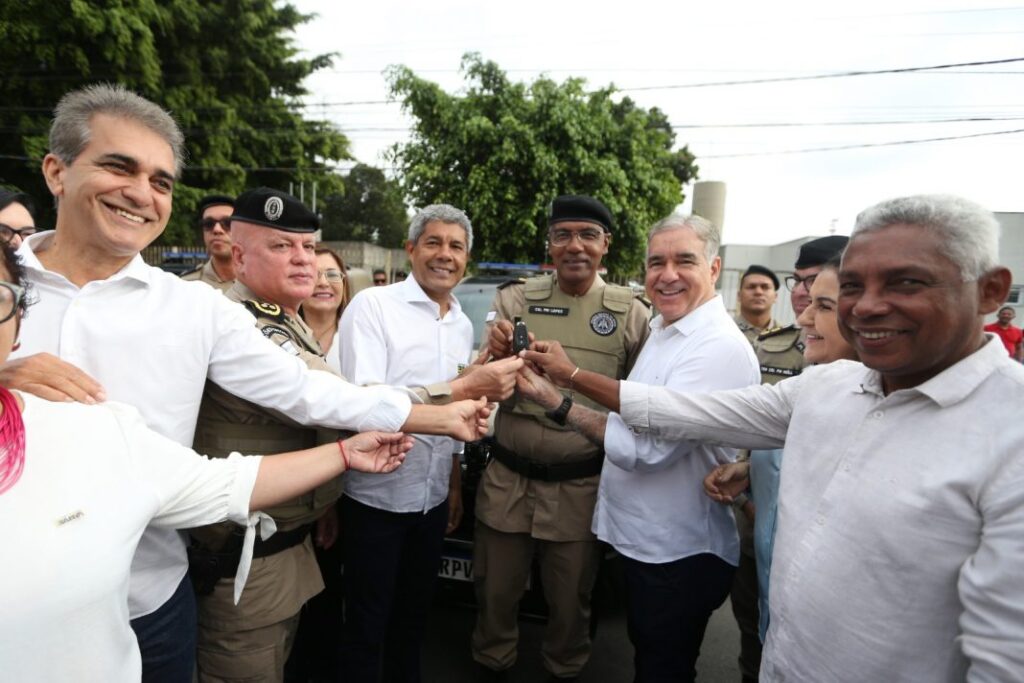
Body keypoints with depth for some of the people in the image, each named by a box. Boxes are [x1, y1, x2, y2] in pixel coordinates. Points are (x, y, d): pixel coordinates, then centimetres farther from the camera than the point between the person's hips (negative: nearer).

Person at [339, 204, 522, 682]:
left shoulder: (462, 325, 6)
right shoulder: (372, 305, -14)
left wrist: (455, 485, 14)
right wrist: (464, 388, -32)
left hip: (433, 498, 6)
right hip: (376, 496, -6)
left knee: (413, 617, 23)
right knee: (367, 626, 13)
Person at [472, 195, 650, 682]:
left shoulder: (632, 313, -1)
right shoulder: (514, 299, 0)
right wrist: (495, 356, -26)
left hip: (581, 488, 0)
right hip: (507, 480, 1)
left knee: (570, 600, 16)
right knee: (495, 591, 16)